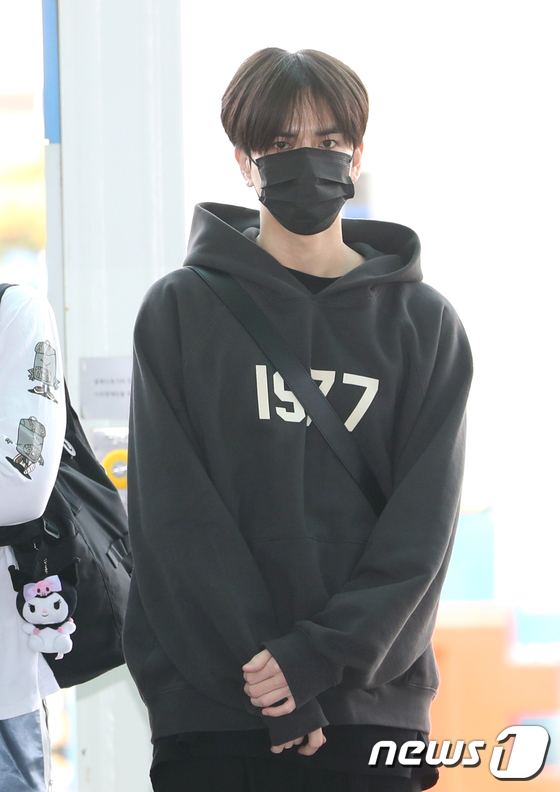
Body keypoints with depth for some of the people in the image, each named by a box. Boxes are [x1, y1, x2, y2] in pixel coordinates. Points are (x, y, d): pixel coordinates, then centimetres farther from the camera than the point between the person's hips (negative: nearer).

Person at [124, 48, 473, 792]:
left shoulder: (423, 323, 7)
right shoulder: (182, 312, 4)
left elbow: (422, 527, -1)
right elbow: (175, 515, -4)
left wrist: (319, 657, -14)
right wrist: (268, 678, -13)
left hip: (372, 704, 1)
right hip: (209, 708, -1)